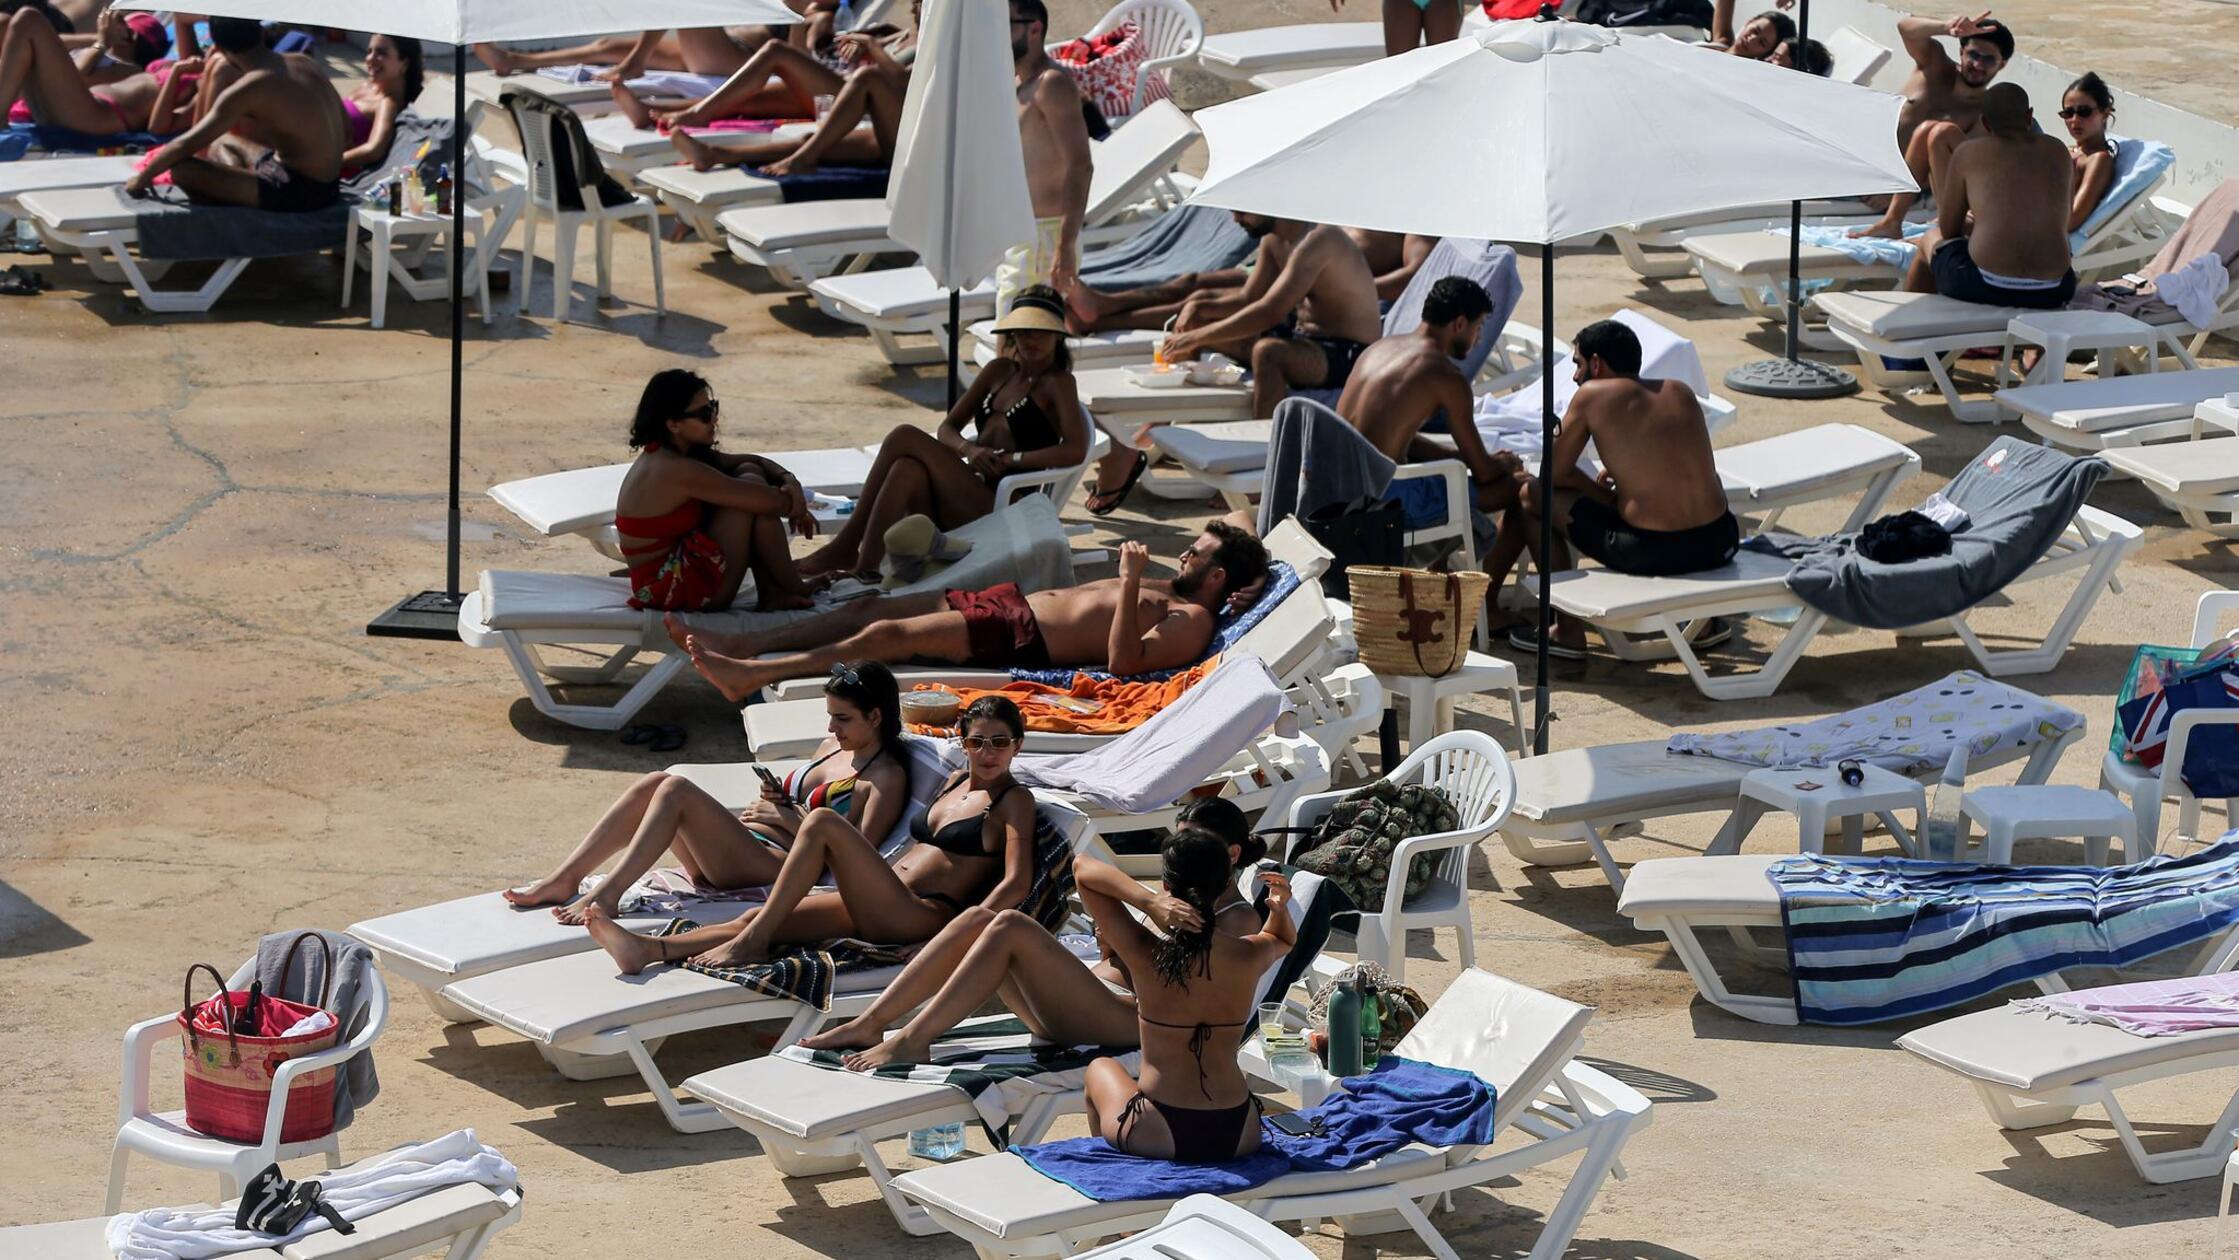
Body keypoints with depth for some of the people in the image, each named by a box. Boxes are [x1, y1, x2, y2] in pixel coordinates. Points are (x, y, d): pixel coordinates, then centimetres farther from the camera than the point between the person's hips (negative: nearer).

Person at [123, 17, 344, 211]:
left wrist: (143, 177, 4)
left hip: (298, 192, -8)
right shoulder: (305, 64, 5)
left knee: (183, 169, -12)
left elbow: (186, 146, -13)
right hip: (329, 187, 8)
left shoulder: (246, 90, -16)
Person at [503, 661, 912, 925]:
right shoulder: (833, 748, 25)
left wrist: (793, 819, -11)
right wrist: (776, 800, 8)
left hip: (776, 868, -9)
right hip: (744, 848, 9)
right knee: (656, 783, -12)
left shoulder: (887, 777, -2)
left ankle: (606, 895, -33)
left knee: (677, 790, -25)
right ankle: (564, 879, -17)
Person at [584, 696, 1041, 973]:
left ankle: (752, 942, -24)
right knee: (759, 917, -13)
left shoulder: (1014, 801, 2)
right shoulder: (956, 782, 26)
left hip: (921, 917, -8)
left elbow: (1017, 882, -11)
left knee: (823, 821, -23)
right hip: (879, 908, 8)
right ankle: (650, 949, -31)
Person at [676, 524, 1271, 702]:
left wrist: (1132, 582, -28)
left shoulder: (1191, 622, -11)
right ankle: (737, 649, 8)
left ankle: (751, 675, -12)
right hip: (1015, 602, 10)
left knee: (885, 634, -16)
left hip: (1020, 637, -10)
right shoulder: (1168, 591, 18)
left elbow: (1123, 660, -26)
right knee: (869, 608, 6)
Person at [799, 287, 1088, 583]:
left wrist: (1010, 459, -15)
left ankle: (846, 545, -18)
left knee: (904, 438, -19)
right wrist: (969, 450, -5)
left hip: (999, 508, -6)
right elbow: (947, 428, 18)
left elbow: (1075, 451, -13)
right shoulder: (1000, 371, 22)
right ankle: (865, 567, -35)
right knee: (908, 471, -28)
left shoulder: (1057, 383, 2)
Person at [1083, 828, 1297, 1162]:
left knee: (1101, 1070, 33)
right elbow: (1284, 940, 21)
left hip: (1160, 1137, -3)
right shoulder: (1250, 956, -7)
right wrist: (1279, 909, 3)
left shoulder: (1145, 954, -16)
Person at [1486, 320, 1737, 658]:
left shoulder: (1592, 394, -1)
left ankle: (1568, 631, 19)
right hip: (1720, 543, 6)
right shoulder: (1681, 392, 13)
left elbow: (1556, 473, 8)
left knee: (1531, 497, 14)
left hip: (1652, 553, -6)